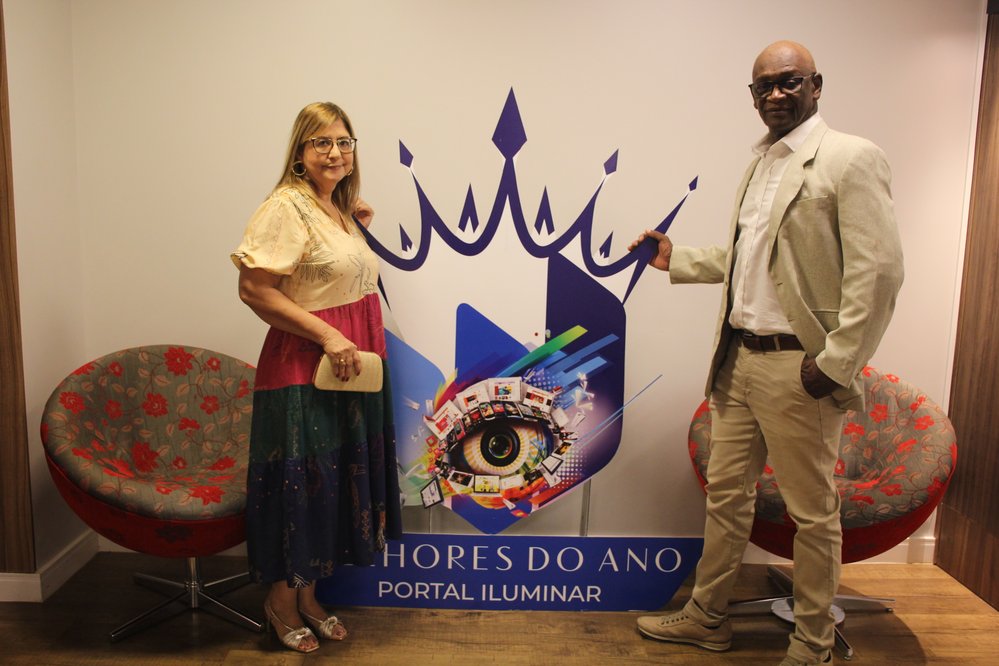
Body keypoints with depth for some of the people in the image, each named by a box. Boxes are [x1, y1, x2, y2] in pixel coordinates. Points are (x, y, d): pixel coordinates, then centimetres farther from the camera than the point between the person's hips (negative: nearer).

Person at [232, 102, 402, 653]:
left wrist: (358, 228, 14)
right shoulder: (286, 207, -14)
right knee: (300, 479, 3)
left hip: (350, 367, 9)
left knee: (336, 478, 16)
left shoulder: (339, 209, 13)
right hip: (303, 369, -9)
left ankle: (308, 596, 33)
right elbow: (254, 289, -21)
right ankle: (281, 599, 26)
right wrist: (327, 336, -22)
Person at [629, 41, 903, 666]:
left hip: (797, 368, -7)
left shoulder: (852, 159, -10)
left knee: (813, 514, 8)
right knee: (727, 494, 17)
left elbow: (879, 272, -16)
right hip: (739, 359, 8)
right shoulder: (762, 164, 15)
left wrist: (835, 364, -17)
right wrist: (676, 258, 19)